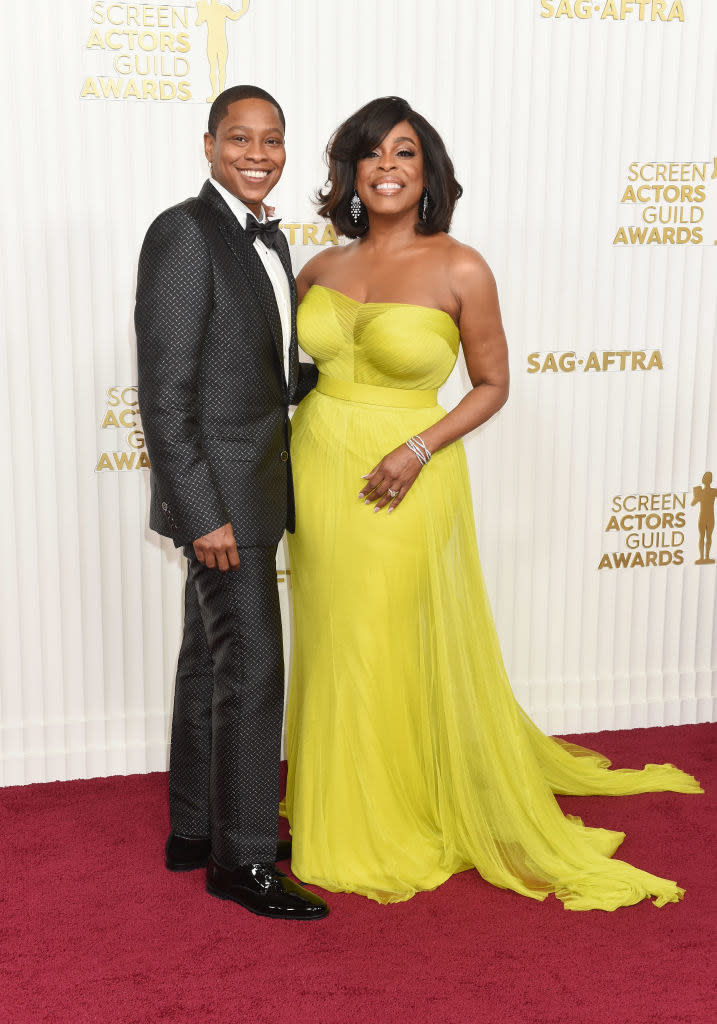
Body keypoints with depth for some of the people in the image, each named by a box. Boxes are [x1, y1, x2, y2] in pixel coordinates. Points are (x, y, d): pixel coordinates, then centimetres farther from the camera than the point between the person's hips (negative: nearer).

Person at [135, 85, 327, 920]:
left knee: (211, 660, 16)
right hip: (218, 491, -9)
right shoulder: (182, 234, -15)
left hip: (253, 489, 9)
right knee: (252, 667, -5)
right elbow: (164, 394, -19)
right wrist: (204, 514, -22)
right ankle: (242, 857, 9)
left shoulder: (268, 240, 13)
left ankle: (196, 830, 29)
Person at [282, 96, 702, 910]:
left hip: (404, 484, -4)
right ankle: (337, 818, 33)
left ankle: (405, 821, 27)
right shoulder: (323, 268, 3)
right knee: (333, 647, 13)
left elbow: (491, 386, -3)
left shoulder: (460, 270, -9)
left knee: (401, 651, 5)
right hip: (319, 474, 4)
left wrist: (418, 450, -16)